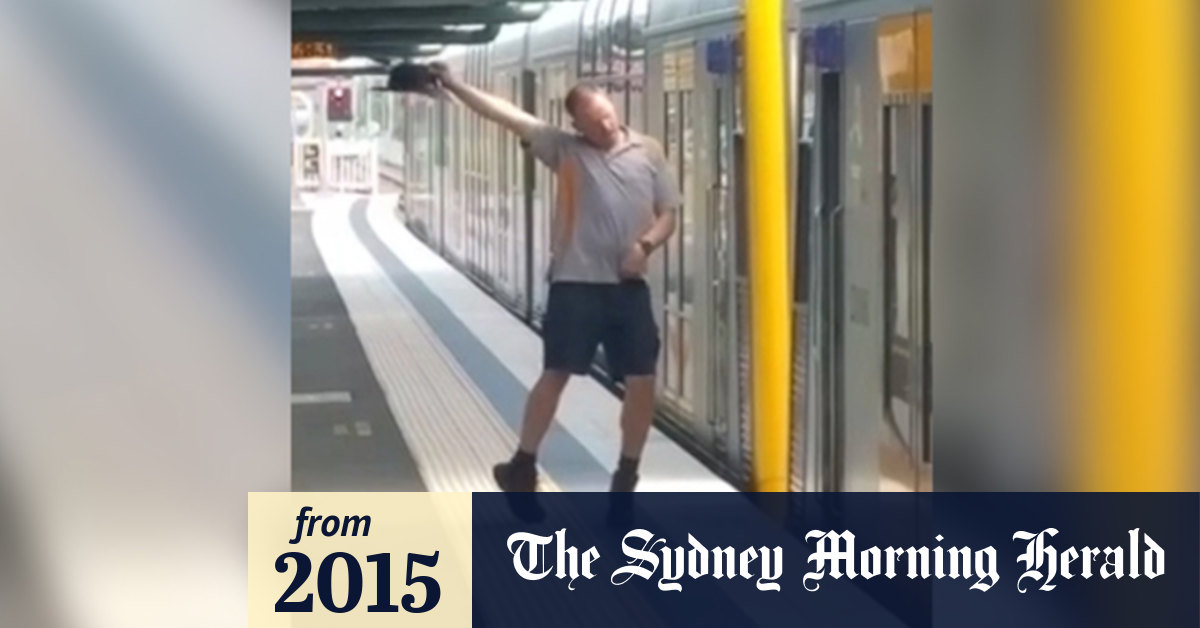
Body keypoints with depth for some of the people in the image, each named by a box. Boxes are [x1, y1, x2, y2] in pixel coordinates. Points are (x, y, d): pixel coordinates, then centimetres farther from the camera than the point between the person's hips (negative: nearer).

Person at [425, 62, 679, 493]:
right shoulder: (565, 149, 1)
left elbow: (668, 215, 8)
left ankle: (627, 475, 15)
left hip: (629, 286, 2)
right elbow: (508, 116, -6)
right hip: (575, 284, -2)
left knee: (642, 381, 1)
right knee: (556, 374, 2)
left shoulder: (648, 152, 5)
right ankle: (524, 465, 14)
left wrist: (645, 245, -11)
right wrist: (455, 87, -12)